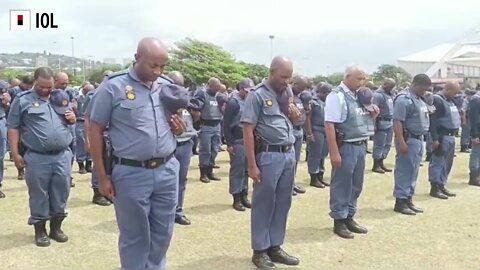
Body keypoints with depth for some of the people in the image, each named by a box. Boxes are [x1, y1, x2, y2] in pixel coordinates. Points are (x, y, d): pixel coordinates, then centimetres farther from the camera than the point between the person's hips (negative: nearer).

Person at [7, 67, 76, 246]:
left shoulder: (61, 98, 12)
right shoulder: (23, 100, -1)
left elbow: (71, 119, 23)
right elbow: (13, 127, -2)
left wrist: (72, 117, -2)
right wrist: (15, 153, -7)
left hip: (62, 155, 4)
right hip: (36, 158, -4)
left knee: (61, 192, 10)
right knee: (39, 194, 6)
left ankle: (56, 227, 25)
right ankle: (40, 230, 19)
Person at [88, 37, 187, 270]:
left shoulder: (168, 86, 6)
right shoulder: (113, 86, -8)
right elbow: (95, 130, -5)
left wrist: (179, 128, -6)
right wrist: (103, 177, -7)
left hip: (167, 170, 5)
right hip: (131, 174, -4)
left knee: (162, 233, 16)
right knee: (134, 236, 10)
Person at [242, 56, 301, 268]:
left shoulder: (287, 93, 11)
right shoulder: (257, 95, -9)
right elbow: (248, 131, -12)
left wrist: (293, 111, -1)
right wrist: (252, 165, -16)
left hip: (289, 154, 7)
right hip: (269, 156, -7)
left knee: (283, 203, 12)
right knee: (263, 204, 3)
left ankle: (275, 247, 25)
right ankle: (260, 250, 16)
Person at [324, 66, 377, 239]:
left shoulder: (361, 96, 11)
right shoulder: (337, 96, -13)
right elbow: (329, 125, -20)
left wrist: (373, 115, -1)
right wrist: (334, 152, -24)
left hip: (361, 146, 8)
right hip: (346, 147, -8)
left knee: (356, 185, 17)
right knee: (341, 185, 3)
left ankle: (349, 218, 30)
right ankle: (339, 221, 16)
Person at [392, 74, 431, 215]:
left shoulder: (419, 99, 15)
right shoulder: (404, 99, -15)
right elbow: (397, 122, -21)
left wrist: (421, 139, 18)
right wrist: (401, 142, -26)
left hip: (419, 139, 9)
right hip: (409, 140, -9)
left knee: (413, 172, 13)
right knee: (404, 171, -4)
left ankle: (408, 199, 21)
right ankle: (400, 201, 3)